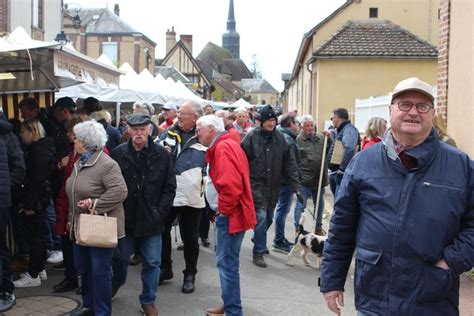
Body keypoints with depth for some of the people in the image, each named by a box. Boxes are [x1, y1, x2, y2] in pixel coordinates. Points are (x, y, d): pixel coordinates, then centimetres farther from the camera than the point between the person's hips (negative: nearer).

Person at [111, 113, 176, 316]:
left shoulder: (161, 154, -5)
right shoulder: (118, 153, -5)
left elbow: (169, 187, -2)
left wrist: (160, 211, -8)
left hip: (152, 218, -1)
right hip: (125, 216, 1)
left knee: (152, 262, 6)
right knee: (121, 257, 19)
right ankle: (115, 284, 48)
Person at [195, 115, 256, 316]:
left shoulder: (223, 147, -17)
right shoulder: (224, 145, 15)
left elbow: (231, 184, -29)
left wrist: (224, 210, -16)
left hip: (230, 215, -10)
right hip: (230, 212, 10)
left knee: (226, 263, -4)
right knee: (226, 262, 17)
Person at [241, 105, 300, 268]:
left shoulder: (280, 138, 2)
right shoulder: (252, 137, -9)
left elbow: (289, 162, 4)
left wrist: (295, 184, -1)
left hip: (273, 186, 5)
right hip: (256, 184, -5)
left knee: (268, 218, 16)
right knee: (261, 217, -11)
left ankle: (259, 241, 42)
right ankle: (258, 253, 1)